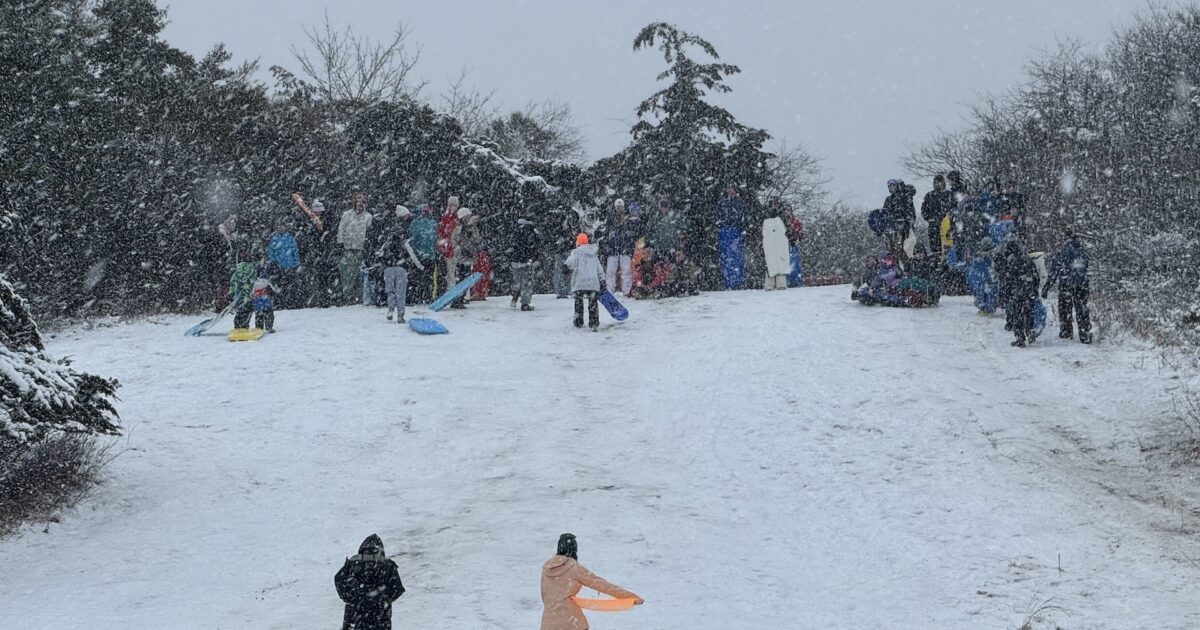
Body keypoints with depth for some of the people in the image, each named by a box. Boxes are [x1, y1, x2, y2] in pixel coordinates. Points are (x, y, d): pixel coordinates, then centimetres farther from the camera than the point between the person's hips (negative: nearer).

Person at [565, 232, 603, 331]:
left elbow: (569, 264, -13)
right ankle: (594, 323, -6)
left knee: (578, 302, 12)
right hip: (593, 282, 3)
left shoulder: (576, 252, -1)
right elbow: (599, 270, 17)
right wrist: (602, 282, 20)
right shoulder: (594, 255, 16)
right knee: (593, 303, 3)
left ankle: (579, 322, 21)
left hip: (579, 283, -3)